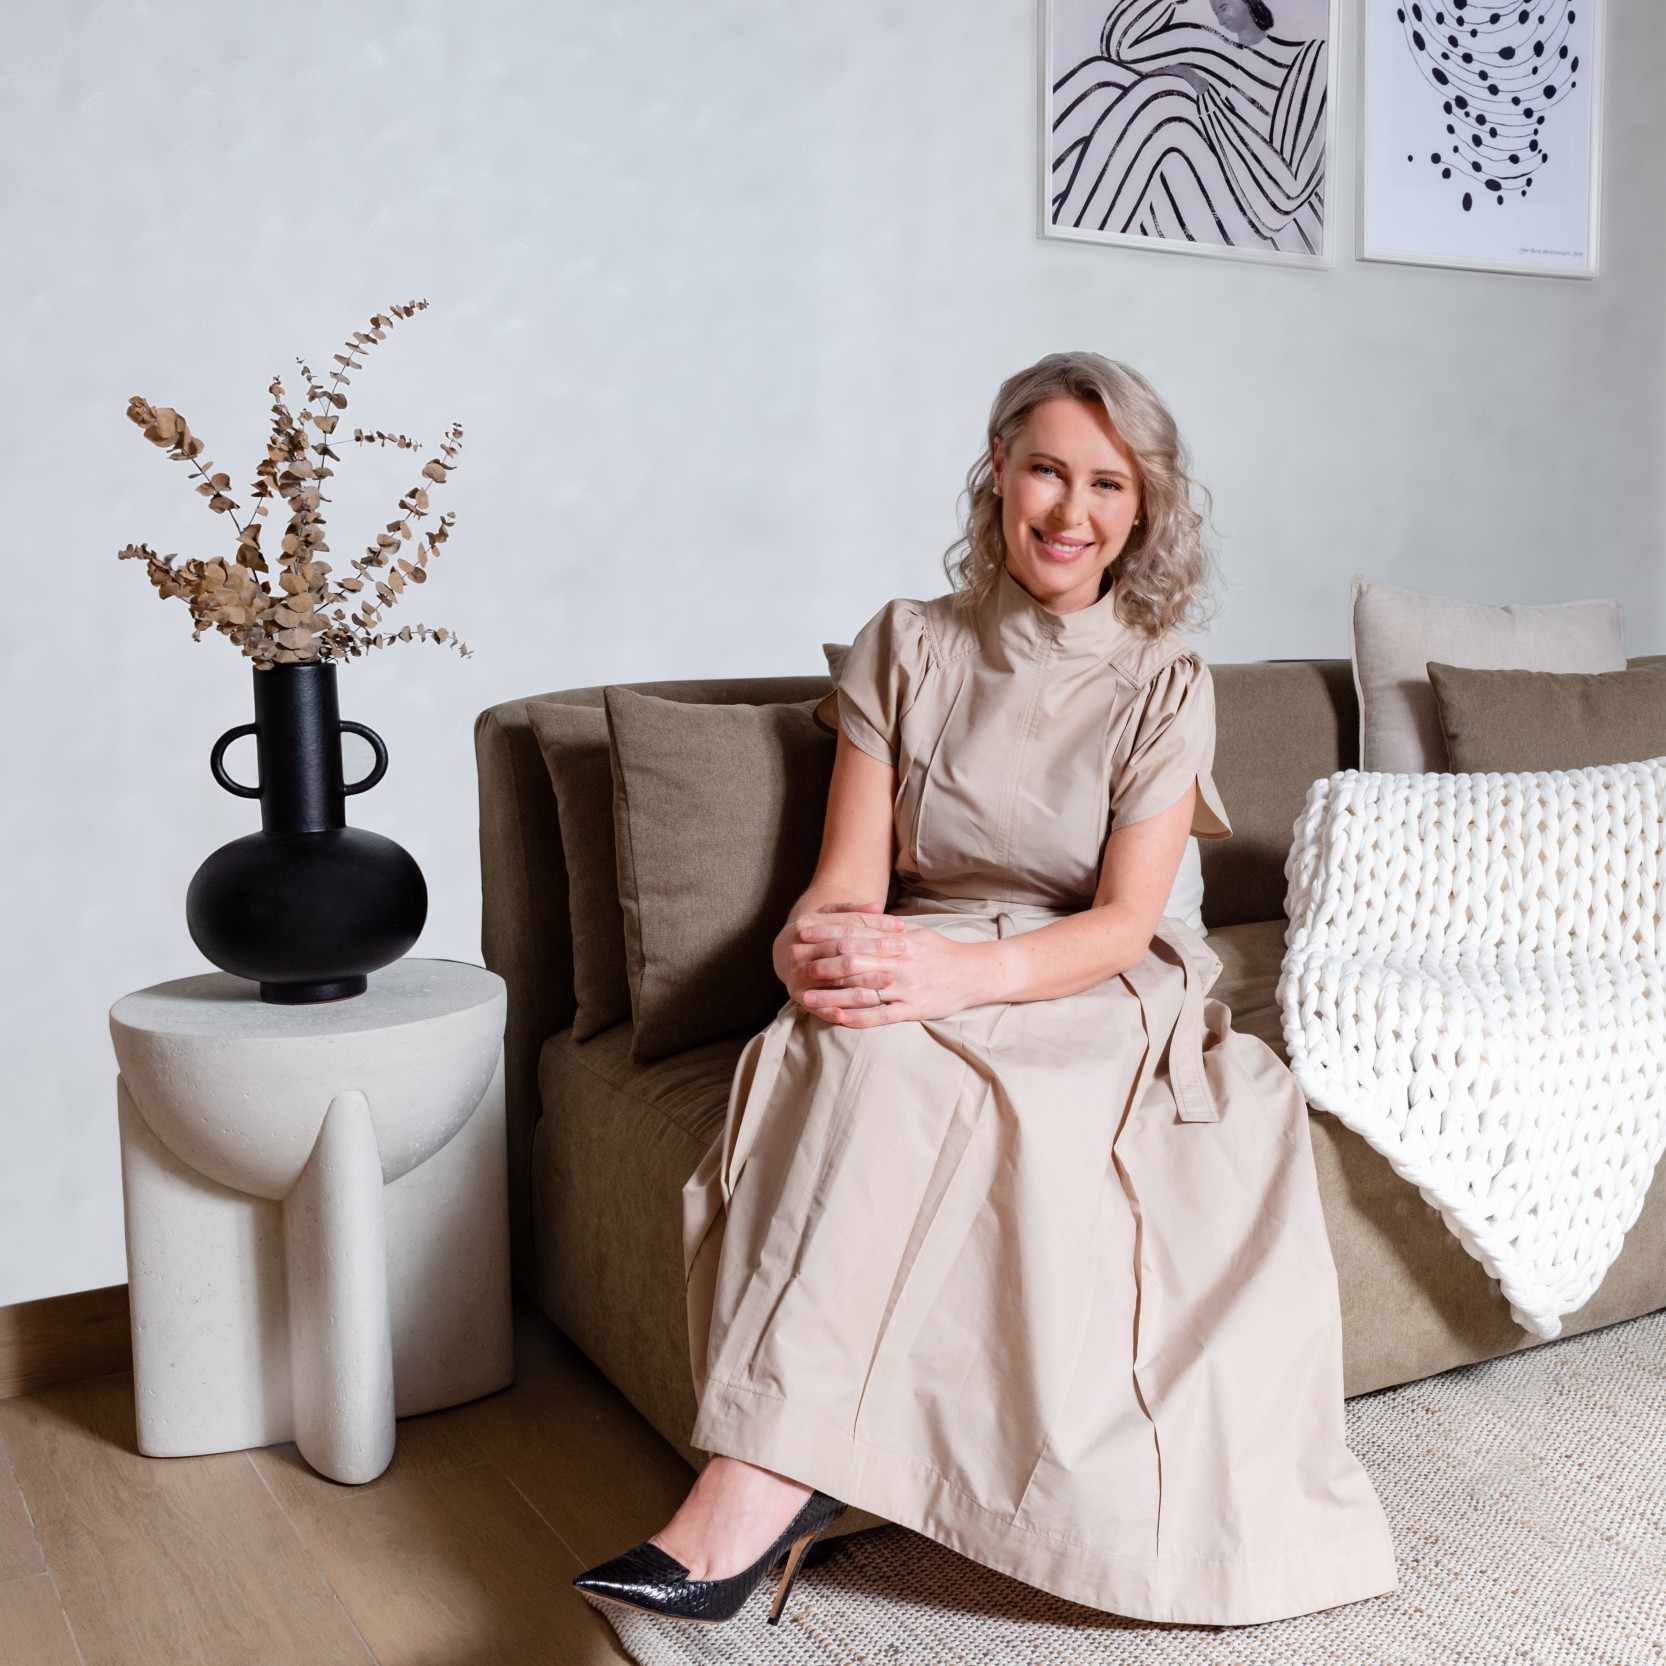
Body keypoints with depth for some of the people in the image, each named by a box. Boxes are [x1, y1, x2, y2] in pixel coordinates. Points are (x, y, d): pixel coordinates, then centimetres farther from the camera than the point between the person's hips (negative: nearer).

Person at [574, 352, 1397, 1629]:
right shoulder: (907, 648, 6)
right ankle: (784, 1481, -32)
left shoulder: (1166, 688, 2)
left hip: (1097, 1000, -2)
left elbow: (1122, 923, -10)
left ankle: (759, 1489, -35)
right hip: (928, 978, 2)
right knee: (851, 1045, -36)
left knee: (892, 1063, -35)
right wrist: (816, 950, -27)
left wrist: (962, 970, -30)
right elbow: (847, 881, -1)